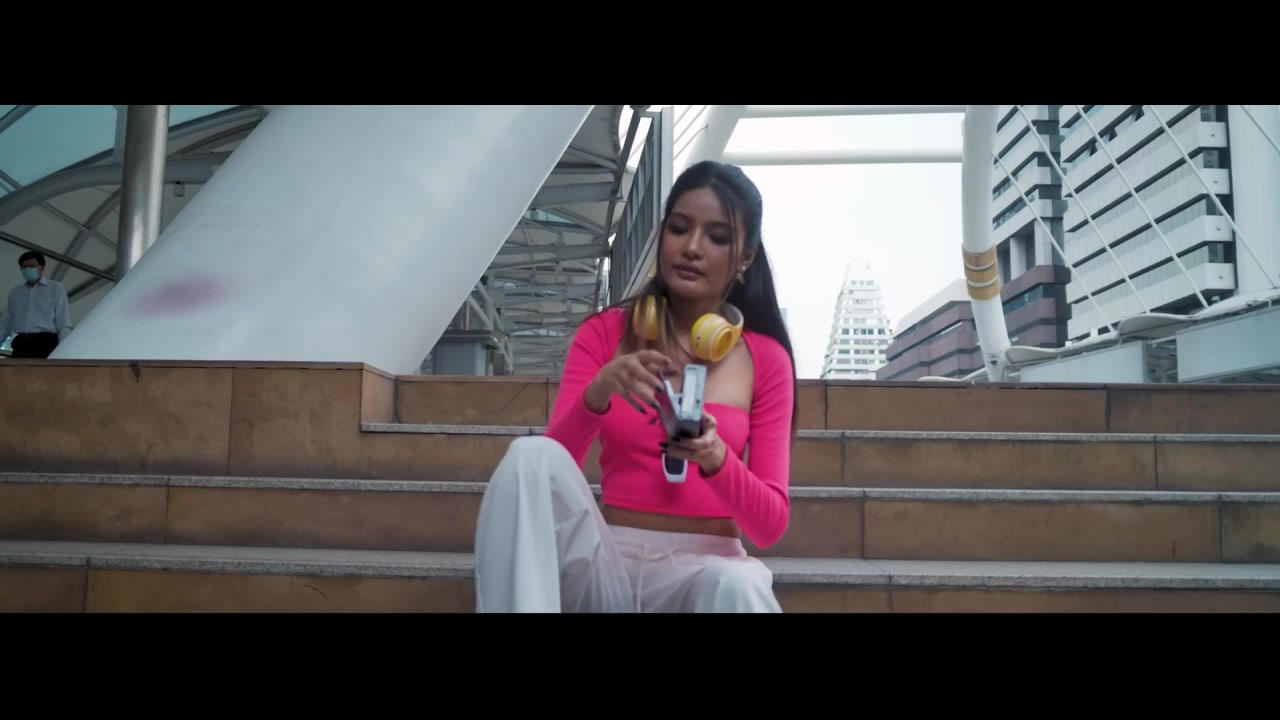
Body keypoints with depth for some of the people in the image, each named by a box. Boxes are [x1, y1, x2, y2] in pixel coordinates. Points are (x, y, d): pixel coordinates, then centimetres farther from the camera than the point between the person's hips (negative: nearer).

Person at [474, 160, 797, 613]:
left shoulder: (766, 358, 3)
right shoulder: (603, 333, 5)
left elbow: (770, 524, -2)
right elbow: (546, 471, -6)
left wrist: (714, 457, -23)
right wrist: (598, 393, -25)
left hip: (706, 567, -1)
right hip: (608, 562, 2)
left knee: (736, 586, -39)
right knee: (531, 456, -29)